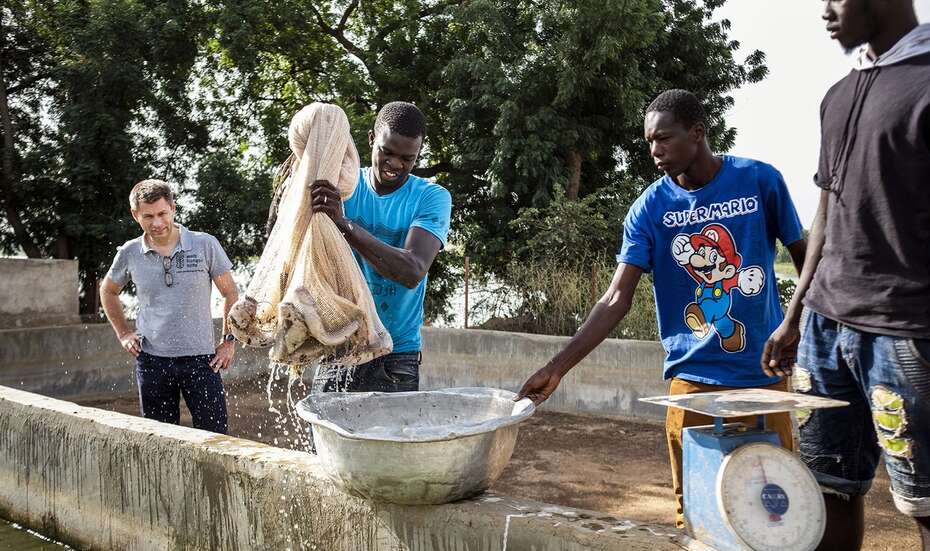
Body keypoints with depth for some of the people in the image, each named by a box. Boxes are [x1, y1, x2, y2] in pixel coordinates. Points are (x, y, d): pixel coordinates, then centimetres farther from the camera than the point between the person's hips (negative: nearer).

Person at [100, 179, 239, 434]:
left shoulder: (205, 245, -5)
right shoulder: (130, 253, 1)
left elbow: (230, 293, 5)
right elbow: (108, 291, 21)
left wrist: (229, 340, 0)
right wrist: (123, 334, 12)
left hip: (200, 358, -2)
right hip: (151, 361, 2)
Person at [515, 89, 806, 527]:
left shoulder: (760, 180, -4)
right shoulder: (649, 208, -4)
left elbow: (805, 261, 7)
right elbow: (616, 299, -8)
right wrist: (558, 367, -18)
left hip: (765, 373, 0)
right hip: (694, 379, 0)